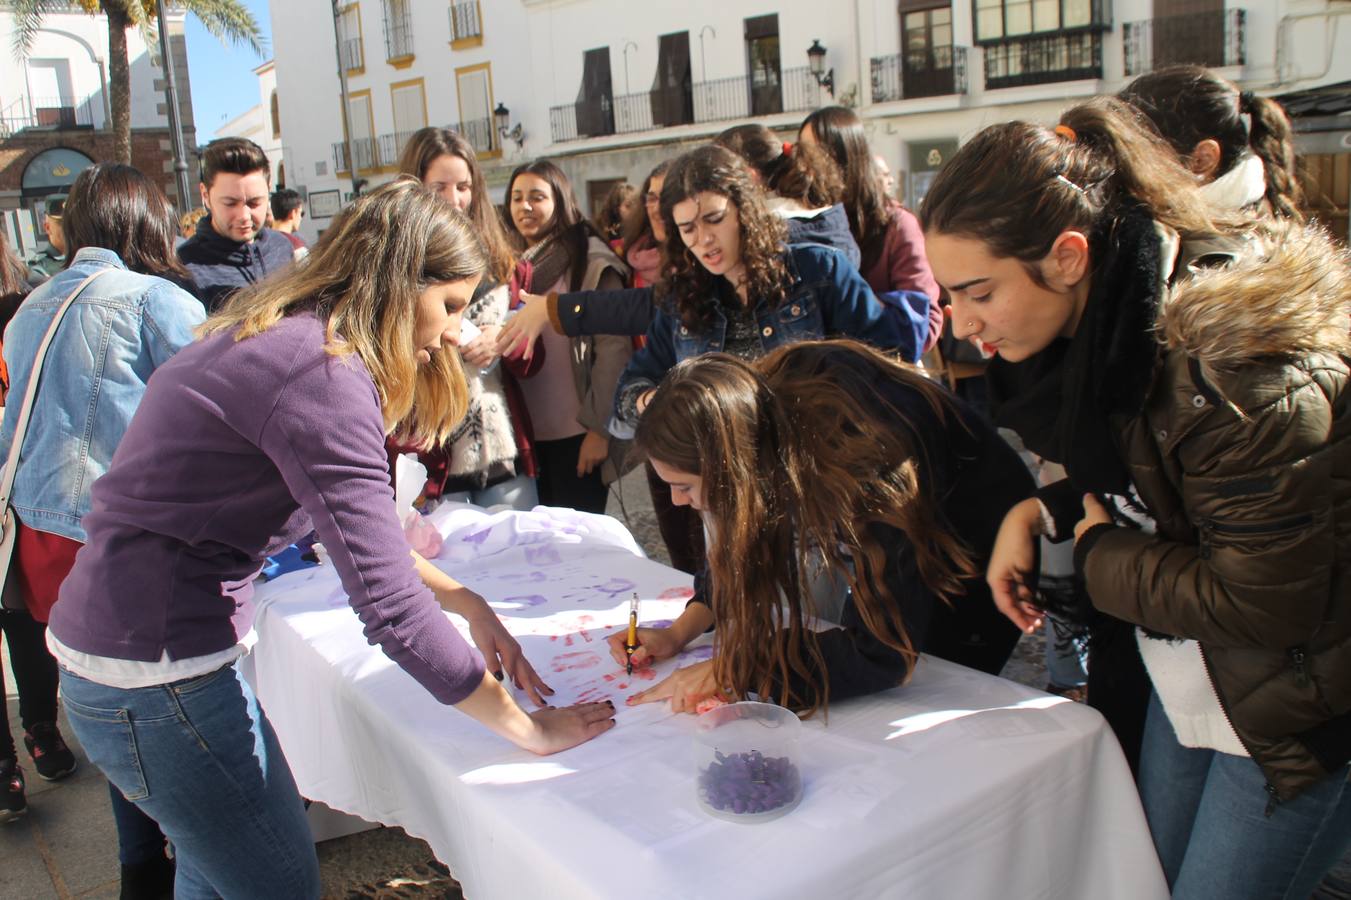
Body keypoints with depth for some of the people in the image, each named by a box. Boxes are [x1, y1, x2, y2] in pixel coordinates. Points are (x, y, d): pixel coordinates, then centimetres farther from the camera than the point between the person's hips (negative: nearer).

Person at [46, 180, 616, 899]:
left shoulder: (276, 336, 7)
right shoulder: (323, 372, -23)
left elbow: (355, 526, 15)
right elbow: (389, 607, -27)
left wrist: (466, 602, 7)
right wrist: (526, 726, -16)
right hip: (158, 675, -10)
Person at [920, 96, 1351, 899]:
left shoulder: (1230, 364, -31)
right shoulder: (1102, 321, -5)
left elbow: (1262, 604, -26)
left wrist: (1101, 554, -13)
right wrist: (1040, 514, -6)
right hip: (1186, 680, 8)